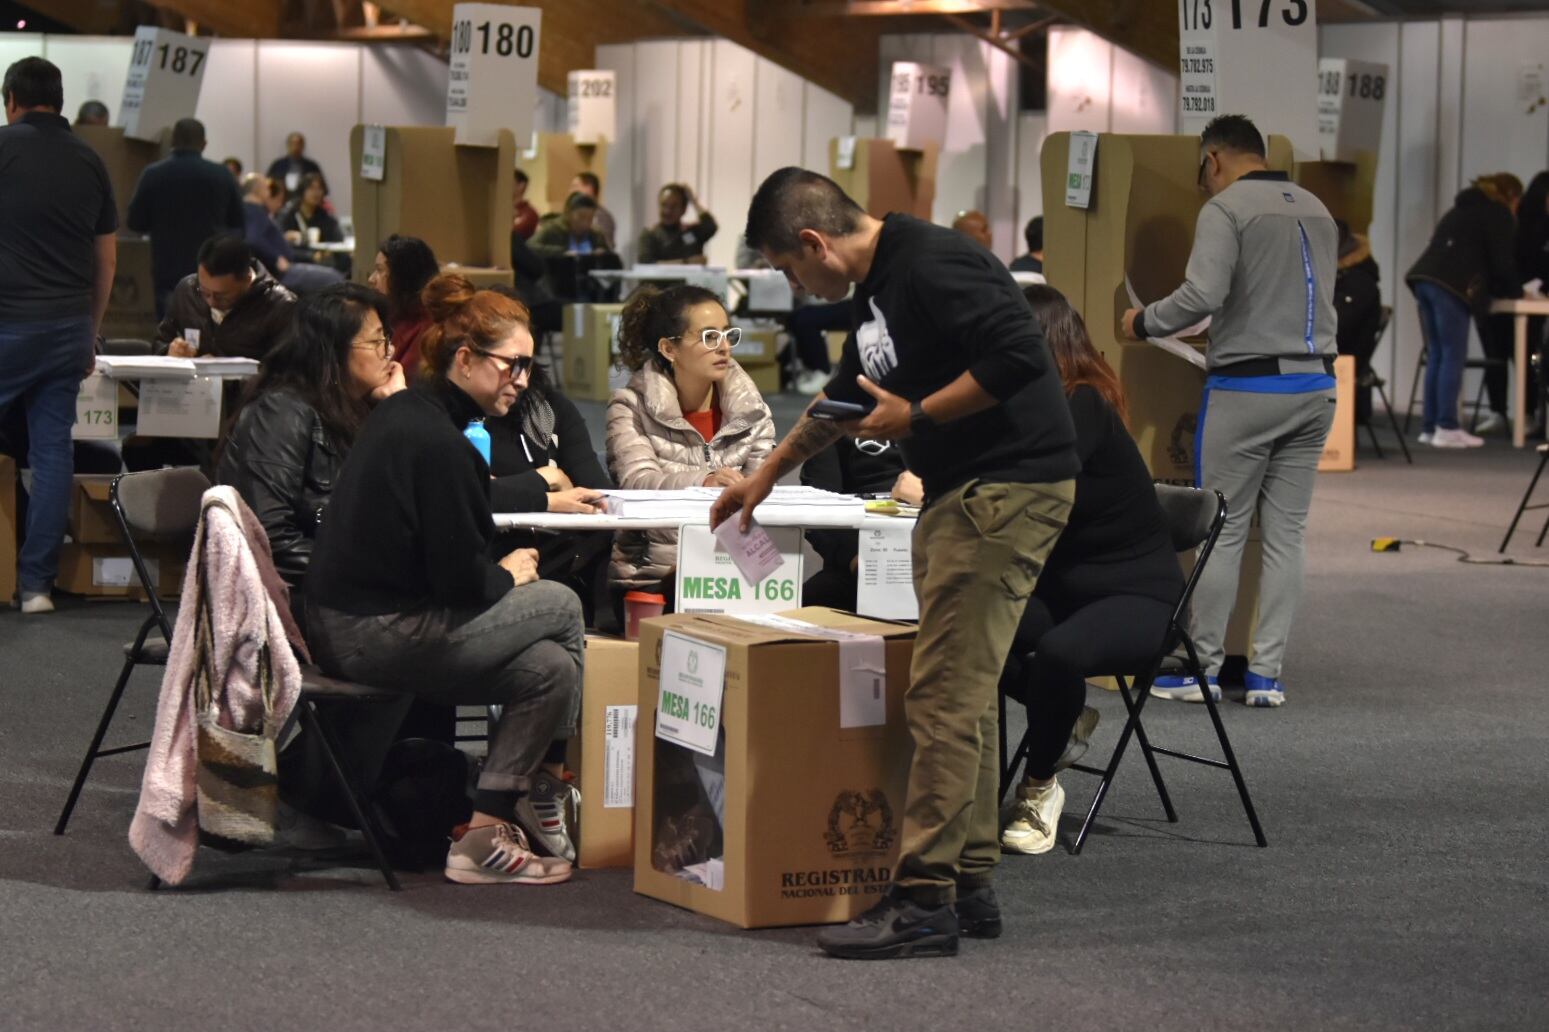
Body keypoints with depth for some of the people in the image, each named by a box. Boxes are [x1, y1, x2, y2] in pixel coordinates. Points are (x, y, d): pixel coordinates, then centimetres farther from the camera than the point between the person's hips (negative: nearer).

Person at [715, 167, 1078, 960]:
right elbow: (844, 397, 32)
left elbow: (1019, 357, -26)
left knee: (945, 694, -10)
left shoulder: (932, 266, -16)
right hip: (961, 495, 10)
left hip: (1008, 491, -10)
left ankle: (923, 901, -9)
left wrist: (916, 417, -16)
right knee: (965, 691, 12)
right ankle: (970, 886, 19)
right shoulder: (877, 287, 17)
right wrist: (763, 479, 41)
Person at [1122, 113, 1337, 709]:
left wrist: (1143, 323, -4)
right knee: (1286, 534, 7)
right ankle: (1266, 674, 8)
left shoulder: (1226, 208, -8)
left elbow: (1202, 294, -20)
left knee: (1223, 532, 1)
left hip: (1247, 386, -6)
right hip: (1315, 384, 6)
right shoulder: (1316, 210, 14)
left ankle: (1205, 668, 6)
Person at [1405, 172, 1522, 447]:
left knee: (1436, 357, 10)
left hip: (1423, 278, 8)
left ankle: (1430, 427, 8)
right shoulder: (1498, 214, 6)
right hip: (1450, 286, -8)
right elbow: (1501, 261, 2)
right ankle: (1446, 429, -11)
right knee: (1453, 358, -7)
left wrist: (1491, 288, 33)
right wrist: (1515, 291, 17)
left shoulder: (1462, 210, 31)